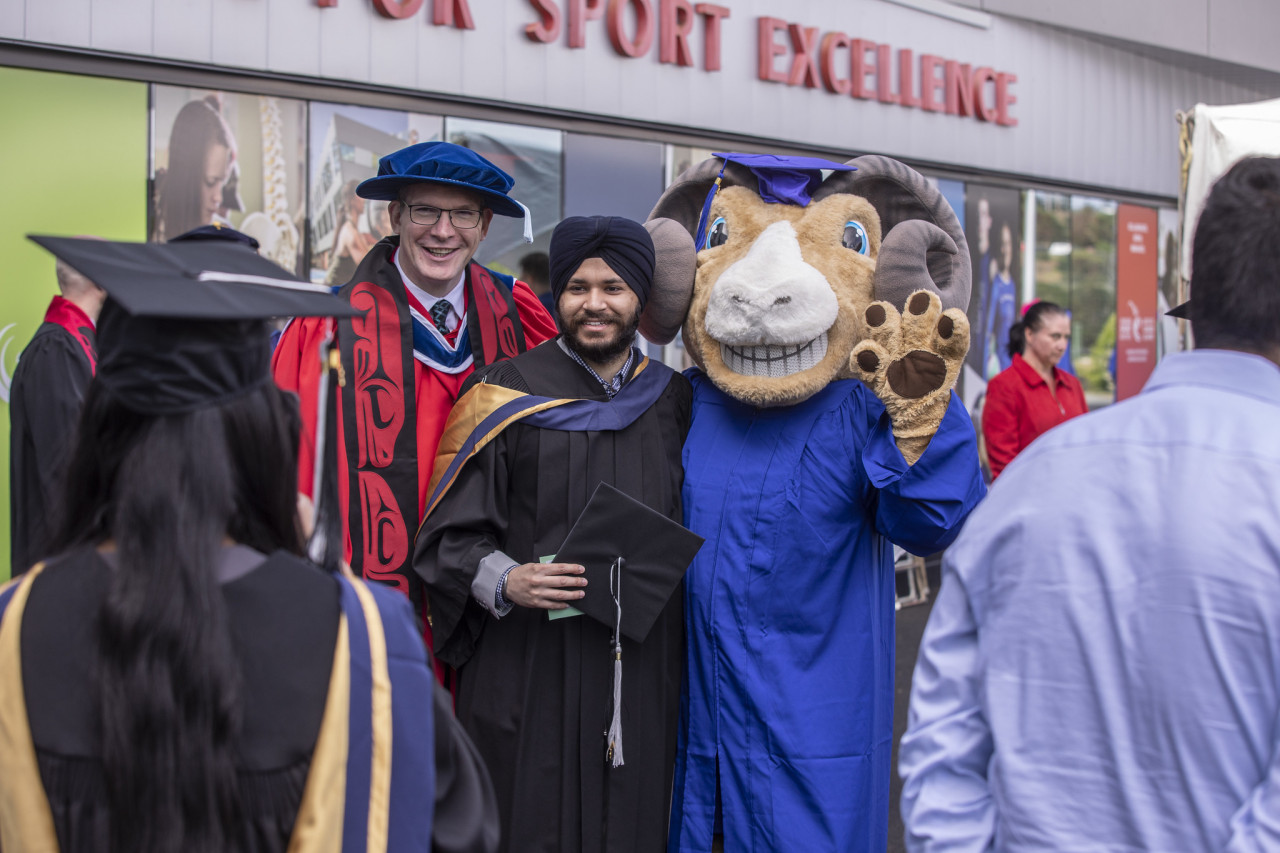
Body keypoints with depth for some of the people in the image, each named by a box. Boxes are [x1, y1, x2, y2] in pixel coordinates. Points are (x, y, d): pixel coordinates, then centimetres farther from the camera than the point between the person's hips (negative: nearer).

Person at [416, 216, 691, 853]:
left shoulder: (676, 402, 9)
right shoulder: (504, 395, -1)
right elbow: (451, 533, -3)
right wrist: (506, 581, -20)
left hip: (644, 677, 3)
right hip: (528, 678, -3)